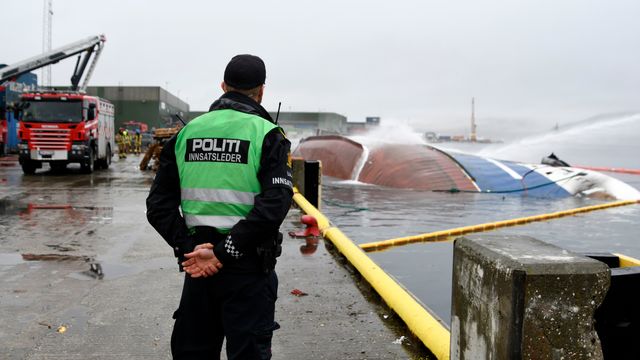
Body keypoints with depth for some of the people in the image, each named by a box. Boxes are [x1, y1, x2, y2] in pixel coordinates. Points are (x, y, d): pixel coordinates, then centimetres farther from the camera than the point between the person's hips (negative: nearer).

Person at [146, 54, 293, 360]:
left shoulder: (187, 131, 6)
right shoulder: (267, 134, -8)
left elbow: (158, 205, 1)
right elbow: (274, 206, -20)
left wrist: (188, 249, -5)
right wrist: (225, 253, -17)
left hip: (197, 263, 5)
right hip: (249, 266, -4)